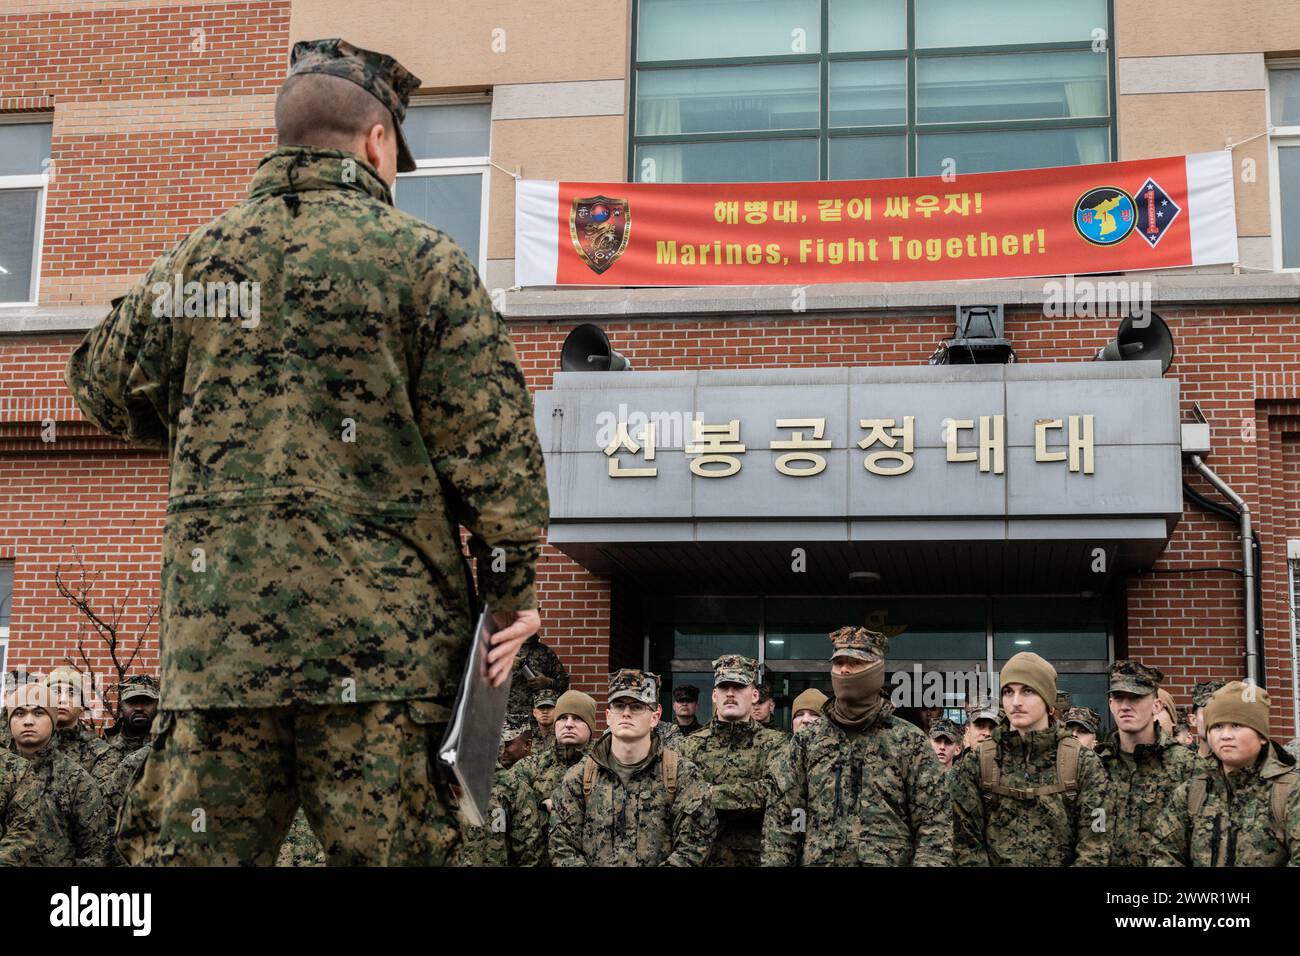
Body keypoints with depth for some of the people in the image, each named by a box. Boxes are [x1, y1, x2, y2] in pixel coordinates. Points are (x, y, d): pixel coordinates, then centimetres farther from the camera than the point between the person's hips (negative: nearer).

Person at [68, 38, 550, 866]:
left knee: (191, 851, 8)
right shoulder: (420, 257, -1)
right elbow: (490, 436, -5)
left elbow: (109, 393, 25)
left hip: (216, 632, 4)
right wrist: (514, 589, 2)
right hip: (381, 634, -4)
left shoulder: (191, 261, 11)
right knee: (390, 846, 2)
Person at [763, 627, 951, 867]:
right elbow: (780, 822, 4)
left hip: (891, 862, -1)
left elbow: (933, 825, -3)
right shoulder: (804, 742, 7)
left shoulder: (909, 741, 2)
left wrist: (927, 862, -16)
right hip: (817, 860, 2)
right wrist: (774, 862, -7)